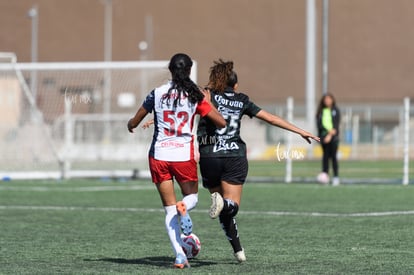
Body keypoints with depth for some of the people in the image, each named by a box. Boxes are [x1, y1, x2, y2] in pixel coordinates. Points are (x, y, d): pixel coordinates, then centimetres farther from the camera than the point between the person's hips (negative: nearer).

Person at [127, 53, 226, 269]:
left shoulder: (157, 94, 0)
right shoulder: (194, 96, -4)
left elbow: (134, 123, 8)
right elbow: (221, 123, -5)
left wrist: (131, 124, 33)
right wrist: (208, 103, 11)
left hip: (159, 156, 1)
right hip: (184, 156, -1)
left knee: (169, 209, 8)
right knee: (192, 196, 22)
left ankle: (179, 255, -9)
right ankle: (183, 207, -17)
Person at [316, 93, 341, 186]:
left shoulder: (335, 110, 2)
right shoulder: (321, 111, 9)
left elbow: (336, 124, -4)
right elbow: (319, 123, 2)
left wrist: (330, 135, -16)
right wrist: (329, 130, -14)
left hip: (333, 136, -2)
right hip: (324, 135, 2)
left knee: (333, 156, -5)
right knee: (325, 156, 0)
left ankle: (336, 177, -4)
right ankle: (325, 174, -1)